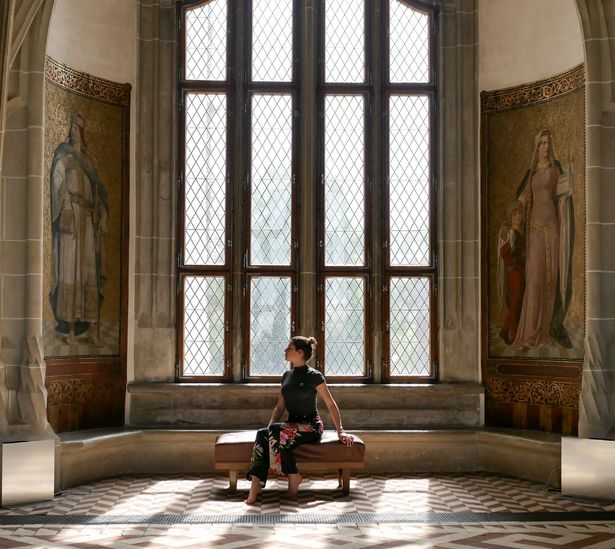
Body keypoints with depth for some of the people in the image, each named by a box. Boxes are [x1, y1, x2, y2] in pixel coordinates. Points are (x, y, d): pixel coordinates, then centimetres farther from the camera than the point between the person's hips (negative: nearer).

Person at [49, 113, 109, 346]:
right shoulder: (63, 158, 2)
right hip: (71, 219, -6)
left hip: (89, 221, 6)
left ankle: (92, 325, 5)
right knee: (70, 270, -8)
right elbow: (59, 187, -8)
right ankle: (70, 327, -8)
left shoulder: (87, 162, 21)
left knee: (90, 271, 3)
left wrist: (103, 217, 6)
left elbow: (97, 192, 18)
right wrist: (66, 212, -21)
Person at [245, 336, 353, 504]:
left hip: (311, 426, -6)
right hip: (293, 425, 6)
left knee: (277, 431, -34)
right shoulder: (287, 376, 14)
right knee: (262, 435, -26)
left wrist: (340, 431, -7)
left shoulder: (314, 376, -5)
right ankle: (255, 486, -36)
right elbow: (280, 407, 15)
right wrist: (269, 427, -1)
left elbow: (331, 405, -3)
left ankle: (294, 476, -17)